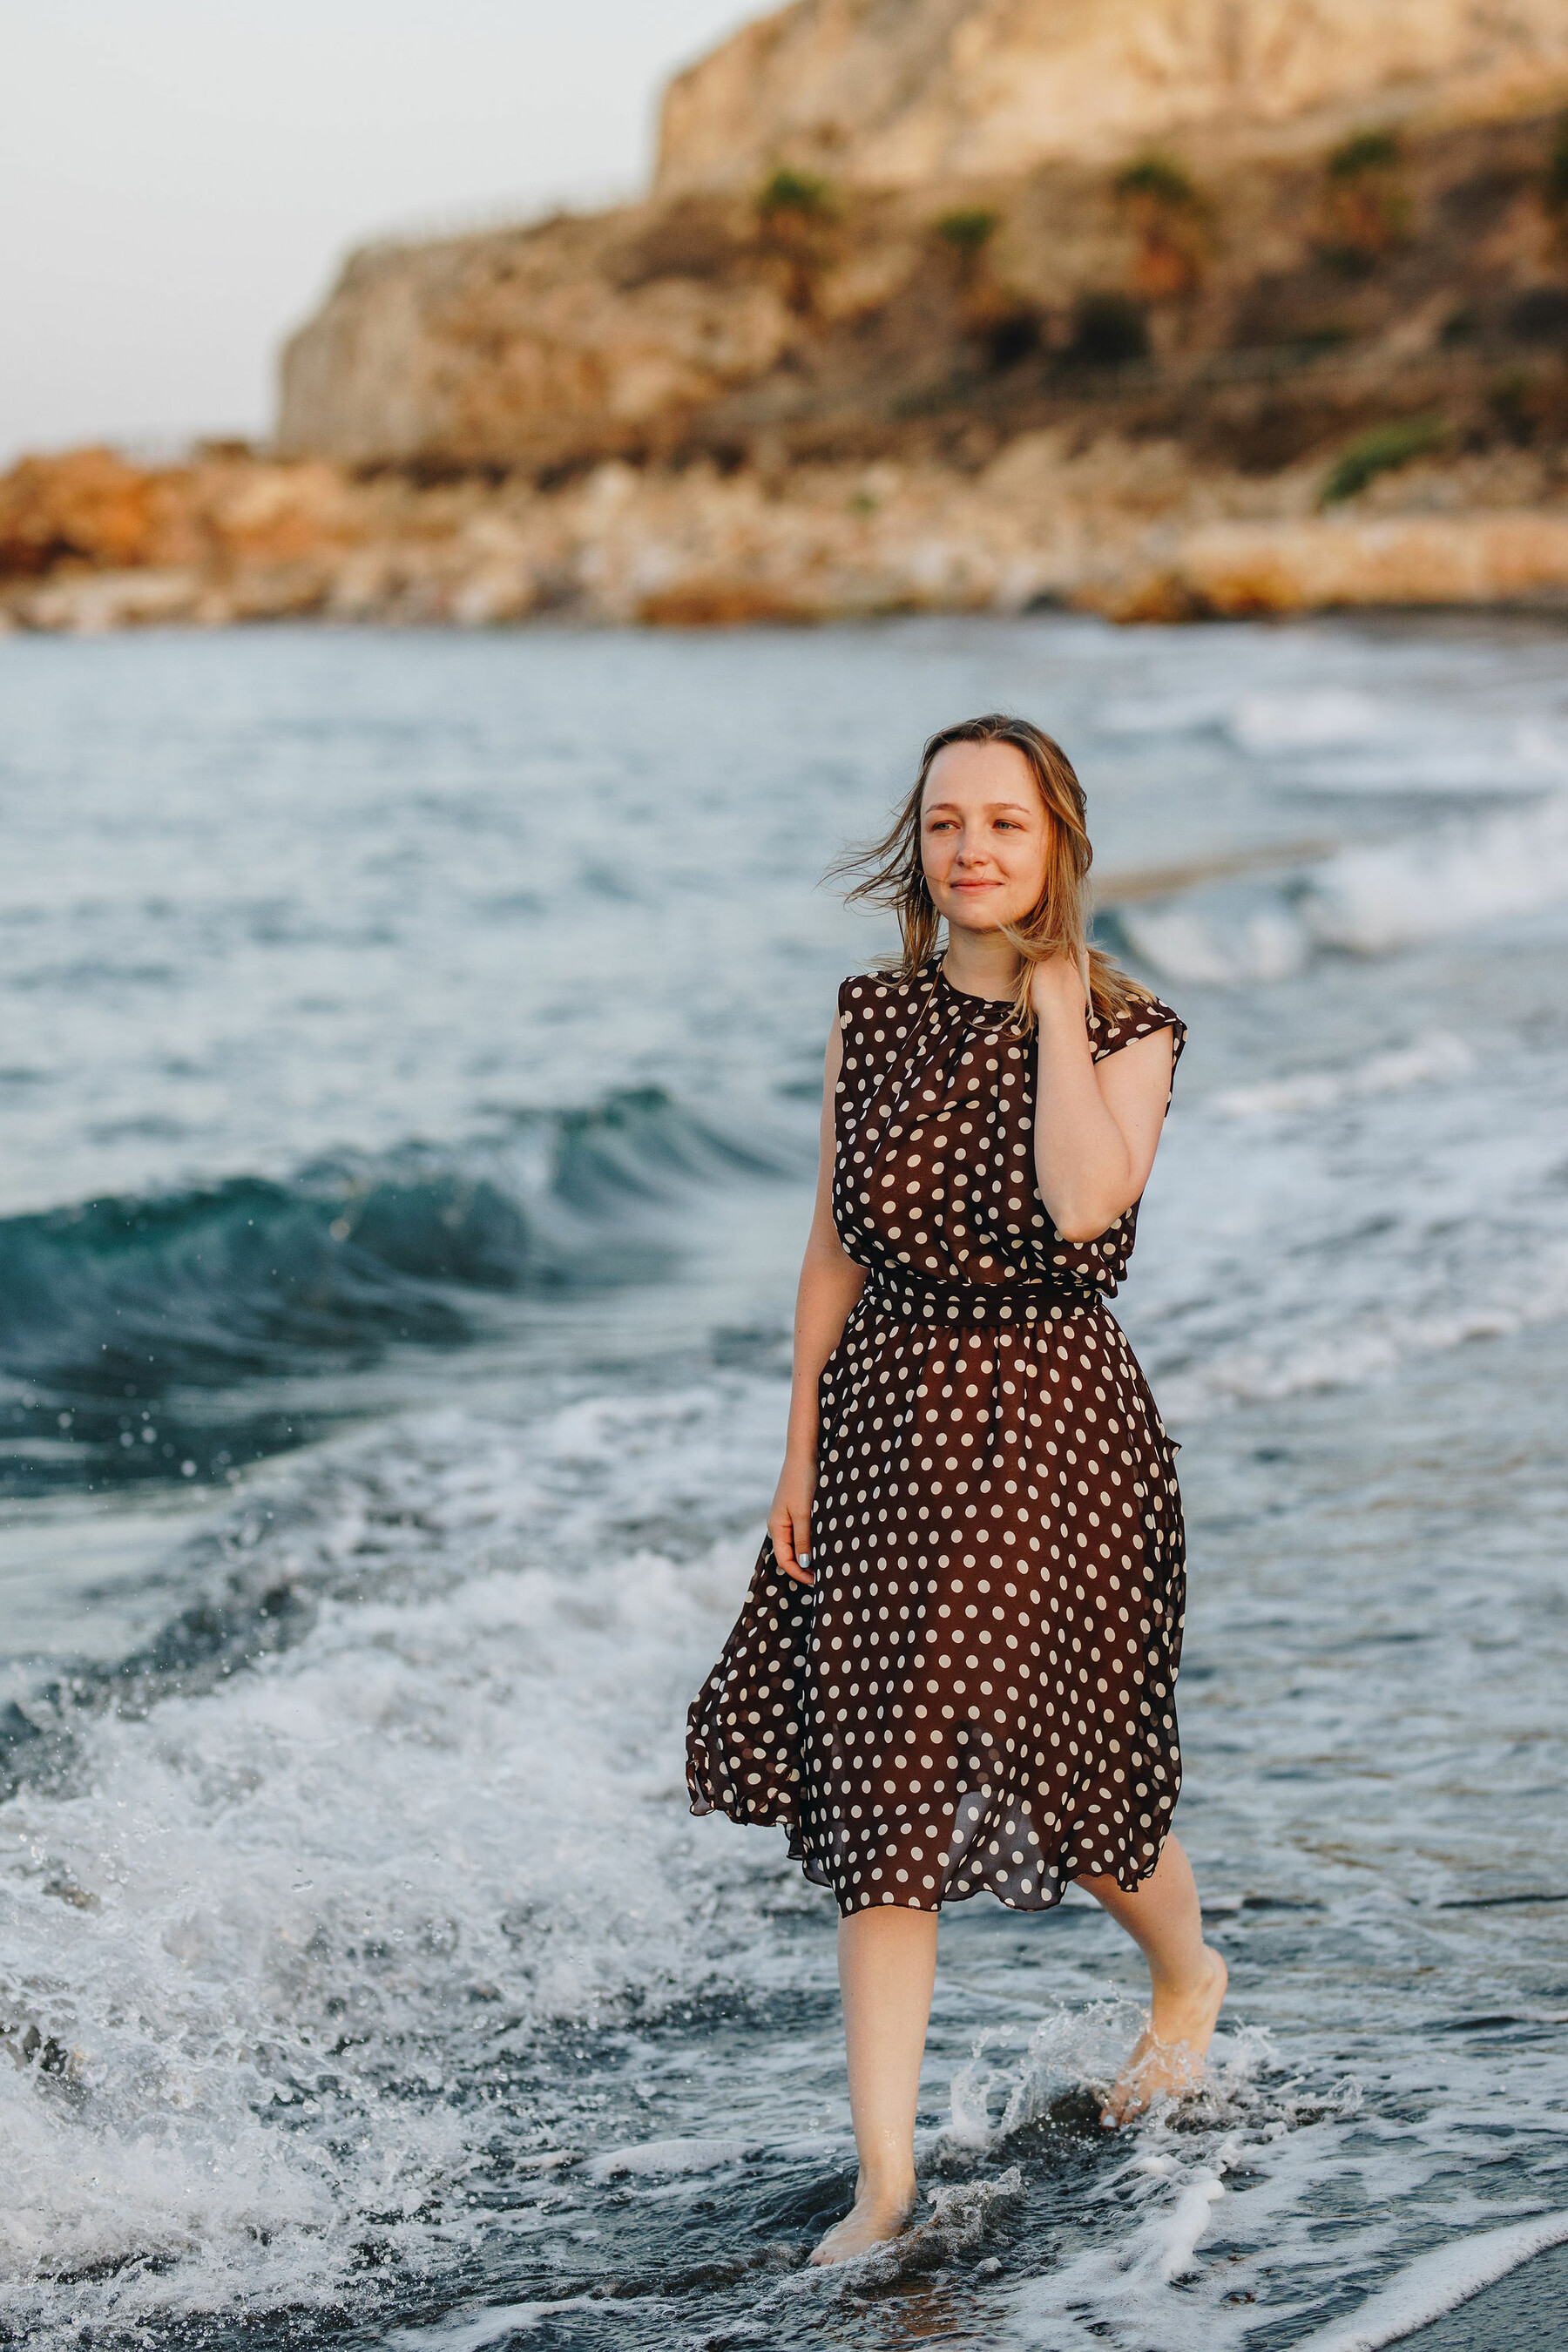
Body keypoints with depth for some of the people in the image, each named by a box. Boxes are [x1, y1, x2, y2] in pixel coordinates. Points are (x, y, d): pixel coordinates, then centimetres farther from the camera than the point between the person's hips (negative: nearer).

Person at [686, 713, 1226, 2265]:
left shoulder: (1128, 1029, -6)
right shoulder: (872, 1018, 4)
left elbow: (1081, 1207, -26)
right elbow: (836, 1246, 9)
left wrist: (1056, 1004, -17)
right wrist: (801, 1446, 6)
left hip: (1051, 1425, -3)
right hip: (888, 1418, 4)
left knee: (1052, 1771, 7)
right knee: (875, 1788, 1)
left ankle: (1187, 1975, 42)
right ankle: (885, 2171, 6)